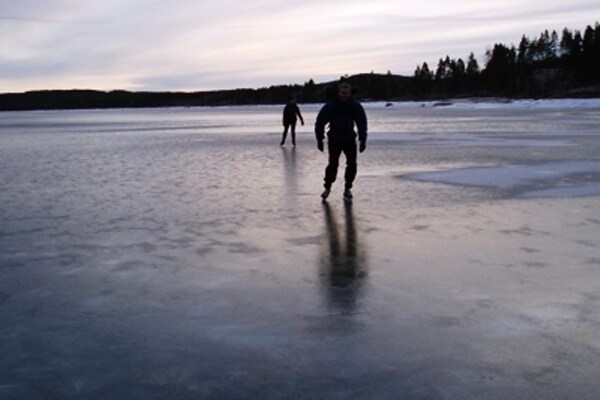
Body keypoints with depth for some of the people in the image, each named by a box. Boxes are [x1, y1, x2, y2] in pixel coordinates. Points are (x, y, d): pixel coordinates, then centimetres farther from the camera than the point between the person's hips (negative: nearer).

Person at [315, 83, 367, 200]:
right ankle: (327, 187, 8)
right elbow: (320, 122, -4)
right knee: (333, 164, -10)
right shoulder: (330, 105, -9)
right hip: (334, 139, -2)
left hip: (349, 139, 2)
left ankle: (348, 189, 9)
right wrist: (320, 139, -7)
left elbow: (362, 124, 6)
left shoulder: (356, 106, -2)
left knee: (352, 164, -6)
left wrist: (363, 141, 2)